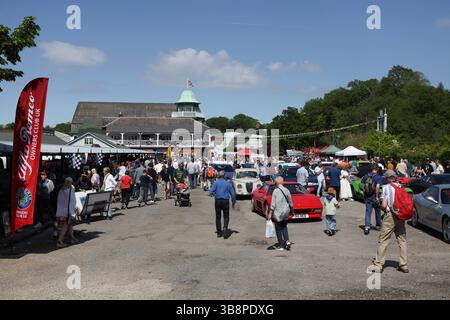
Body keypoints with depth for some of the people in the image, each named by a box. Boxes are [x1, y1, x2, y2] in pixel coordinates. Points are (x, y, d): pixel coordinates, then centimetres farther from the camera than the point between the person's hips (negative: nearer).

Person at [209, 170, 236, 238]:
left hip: (218, 201, 0)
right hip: (225, 201, 0)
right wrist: (233, 202, 13)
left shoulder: (216, 182, -2)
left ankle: (219, 232, 12)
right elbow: (233, 194, 2)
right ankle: (225, 228, -17)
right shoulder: (228, 183, 2)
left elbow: (211, 192, -9)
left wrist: (214, 194, 15)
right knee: (226, 217, 8)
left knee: (218, 217, 10)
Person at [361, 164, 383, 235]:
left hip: (367, 197, 3)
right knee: (377, 212, 17)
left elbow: (363, 186, 3)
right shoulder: (378, 177, -10)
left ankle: (367, 226, -12)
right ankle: (378, 226, 30)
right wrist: (377, 196, -15)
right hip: (374, 197, -3)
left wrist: (364, 195, 11)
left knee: (368, 212, 2)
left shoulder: (366, 176, 3)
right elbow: (377, 187, -21)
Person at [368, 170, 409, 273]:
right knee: (402, 240, 11)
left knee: (383, 241, 0)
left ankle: (378, 264, 1)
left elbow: (384, 205, -9)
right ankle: (404, 265, 14)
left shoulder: (386, 188, -4)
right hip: (401, 217, 5)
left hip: (390, 216, -4)